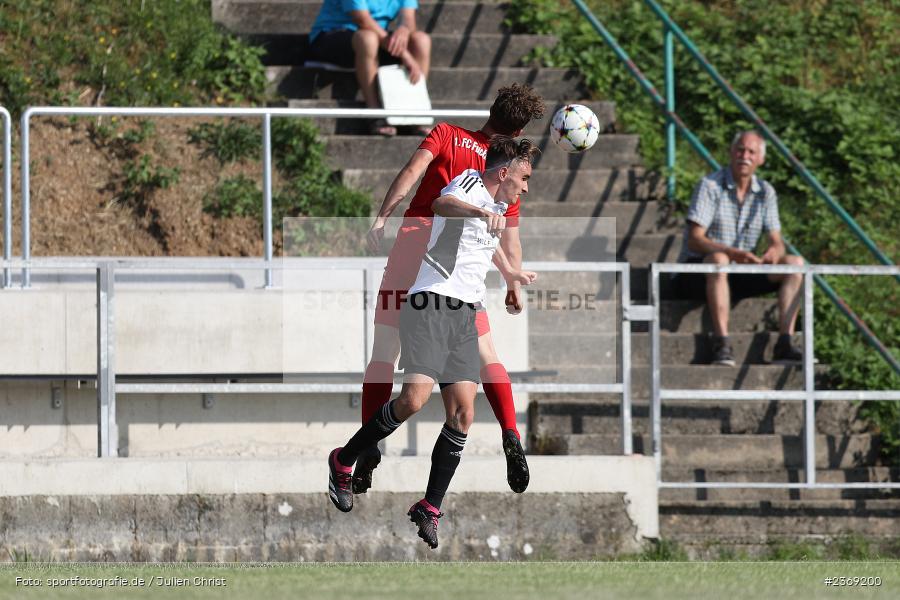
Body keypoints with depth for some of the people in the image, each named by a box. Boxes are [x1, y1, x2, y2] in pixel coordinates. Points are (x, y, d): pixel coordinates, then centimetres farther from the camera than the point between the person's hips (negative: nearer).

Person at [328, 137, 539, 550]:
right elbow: (441, 204, -29)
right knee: (415, 397, -21)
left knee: (462, 414, -5)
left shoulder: (498, 207, 23)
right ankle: (343, 462, -1)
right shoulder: (470, 184, -5)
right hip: (431, 305, -9)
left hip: (466, 315, 9)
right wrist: (482, 211, -47)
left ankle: (430, 508, 3)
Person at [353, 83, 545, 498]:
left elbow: (412, 171, -8)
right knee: (486, 355, 13)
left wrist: (382, 217, -12)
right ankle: (511, 438, -2)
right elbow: (510, 241, 13)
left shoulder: (446, 134, 9)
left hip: (412, 244, -1)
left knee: (384, 352, 5)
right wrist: (514, 284, 26)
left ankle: (370, 446, -4)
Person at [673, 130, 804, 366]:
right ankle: (721, 345, -45)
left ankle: (784, 344, -23)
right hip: (696, 272, -6)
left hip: (739, 276, 6)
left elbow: (777, 243, 3)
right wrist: (733, 253, -37)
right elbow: (695, 240, -20)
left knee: (794, 263, -11)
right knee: (718, 260, -40)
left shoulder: (765, 192, 6)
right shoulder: (711, 186, -12)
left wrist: (774, 252, -24)